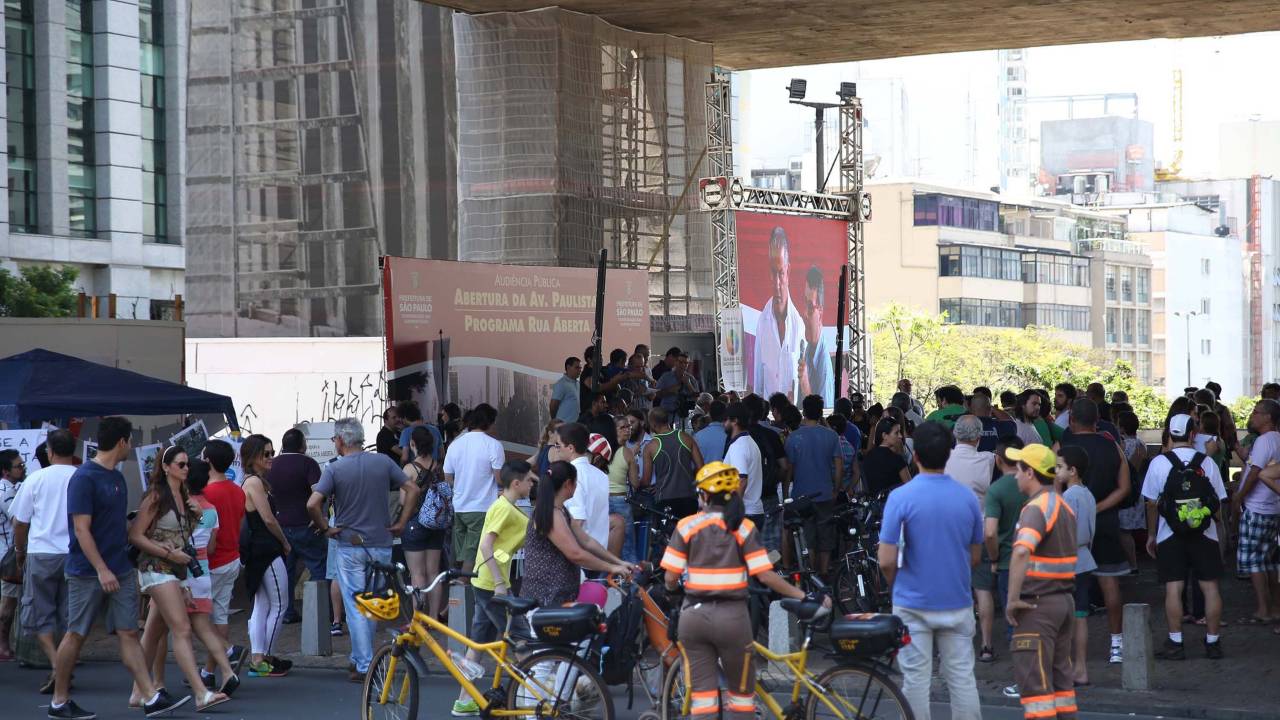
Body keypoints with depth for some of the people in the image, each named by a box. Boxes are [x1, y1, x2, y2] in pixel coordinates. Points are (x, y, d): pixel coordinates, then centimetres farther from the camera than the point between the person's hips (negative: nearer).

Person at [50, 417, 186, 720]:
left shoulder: (117, 478, 12)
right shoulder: (84, 478, -15)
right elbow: (81, 529, -19)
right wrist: (102, 570, -22)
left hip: (121, 570, 8)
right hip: (88, 573, -8)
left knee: (128, 633, 4)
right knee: (76, 635, 2)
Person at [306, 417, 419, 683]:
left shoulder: (334, 469, -8)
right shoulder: (383, 462, 1)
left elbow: (313, 504, -18)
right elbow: (413, 489, -1)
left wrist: (325, 528, -4)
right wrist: (400, 523, 4)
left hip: (350, 545, -3)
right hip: (381, 544, 3)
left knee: (356, 607, 1)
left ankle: (364, 666, -1)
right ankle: (358, 658, 25)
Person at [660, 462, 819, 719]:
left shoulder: (686, 526, -1)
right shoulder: (744, 528, -3)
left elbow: (670, 578, -5)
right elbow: (765, 576, -10)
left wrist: (673, 589, 18)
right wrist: (803, 596, -2)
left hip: (694, 615, 1)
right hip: (732, 616, -1)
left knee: (702, 694, 6)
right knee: (741, 692, 13)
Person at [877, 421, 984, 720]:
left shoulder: (901, 497, -13)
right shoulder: (967, 497, -1)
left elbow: (887, 561, -13)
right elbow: (974, 558, 8)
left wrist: (897, 585, 7)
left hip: (913, 604, -3)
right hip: (958, 602, 3)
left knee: (916, 679, 4)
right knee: (962, 678, 7)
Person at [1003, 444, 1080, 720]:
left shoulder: (1036, 508, -16)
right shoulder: (1064, 506, 15)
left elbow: (1021, 552, -32)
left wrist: (1013, 599, -27)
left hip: (1037, 604, -9)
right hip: (1064, 600, 9)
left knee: (1034, 681, -7)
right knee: (1061, 677, 15)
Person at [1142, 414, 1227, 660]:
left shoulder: (1159, 462, -4)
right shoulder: (1206, 462, -1)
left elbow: (1152, 504, -1)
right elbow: (1219, 504, 4)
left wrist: (1151, 535, 11)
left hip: (1170, 537, -1)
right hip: (1205, 536, 1)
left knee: (1173, 588, -1)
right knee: (1210, 586, 6)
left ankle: (1175, 644, -2)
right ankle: (1213, 642, 9)